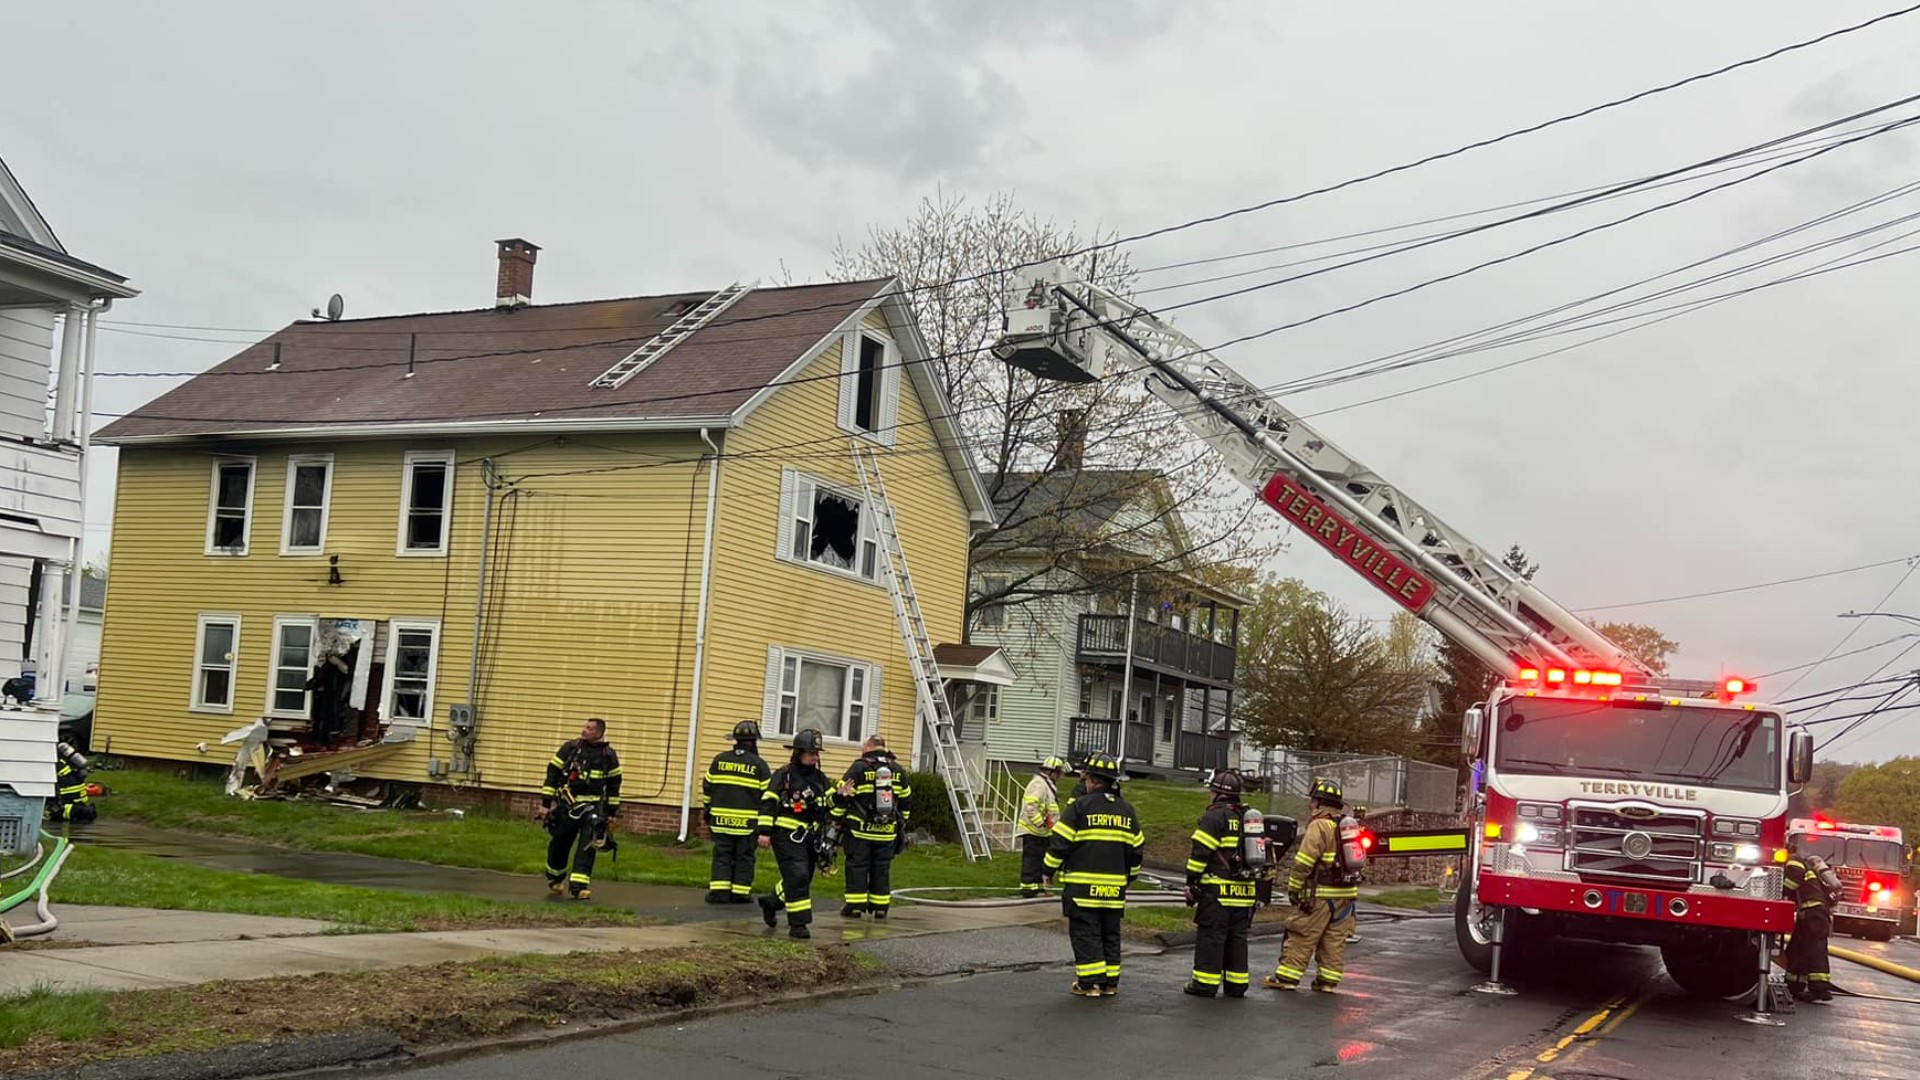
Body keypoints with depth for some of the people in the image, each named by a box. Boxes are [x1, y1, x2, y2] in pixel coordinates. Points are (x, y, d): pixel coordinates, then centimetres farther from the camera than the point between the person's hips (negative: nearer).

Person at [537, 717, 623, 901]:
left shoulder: (608, 755, 1)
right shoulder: (570, 748, -2)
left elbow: (614, 784, 10)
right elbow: (552, 774, 1)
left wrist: (612, 812, 10)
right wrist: (545, 803, -3)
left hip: (593, 807, 0)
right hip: (567, 804, 1)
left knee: (587, 846, -14)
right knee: (559, 845, 9)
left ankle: (579, 886, -16)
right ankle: (554, 879, 34)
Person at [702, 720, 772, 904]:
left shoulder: (720, 759, 4)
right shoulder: (759, 764, -5)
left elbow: (707, 787, 9)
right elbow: (768, 794, -3)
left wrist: (708, 812, 21)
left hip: (722, 819, 2)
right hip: (748, 820, -2)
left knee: (722, 854, 7)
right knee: (744, 857, 6)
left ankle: (719, 890, 0)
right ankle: (740, 892, 7)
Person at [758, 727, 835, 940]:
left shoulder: (820, 778, 12)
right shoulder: (783, 775, -7)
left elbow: (831, 803, 18)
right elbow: (768, 802, -9)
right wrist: (765, 831, -15)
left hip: (809, 837, 7)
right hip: (787, 835, -7)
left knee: (803, 879, 14)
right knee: (797, 876, -16)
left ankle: (771, 902, 38)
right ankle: (798, 924, -12)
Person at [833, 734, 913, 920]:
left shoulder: (859, 768, -6)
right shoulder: (899, 771, 9)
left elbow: (842, 798, -6)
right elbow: (906, 801, 17)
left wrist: (837, 820, 6)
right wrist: (901, 824, 27)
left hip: (861, 830, -4)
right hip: (887, 832, 4)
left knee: (857, 867, 4)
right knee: (882, 868, 10)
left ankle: (855, 906, 4)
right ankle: (880, 908, 13)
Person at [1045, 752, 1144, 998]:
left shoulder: (1080, 807, -9)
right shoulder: (1126, 811, 9)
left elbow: (1060, 842, -10)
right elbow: (1137, 848, 15)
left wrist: (1050, 869, 4)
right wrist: (1130, 877, 28)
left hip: (1083, 885, -5)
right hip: (1114, 887, 5)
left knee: (1085, 932, 0)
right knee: (1110, 933, 13)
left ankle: (1089, 982, -2)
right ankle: (1110, 982, 16)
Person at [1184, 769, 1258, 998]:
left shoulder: (1214, 817, -9)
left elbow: (1200, 853, -13)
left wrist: (1191, 883, -7)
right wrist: (1260, 882, 23)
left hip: (1217, 890, -7)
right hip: (1245, 892, 7)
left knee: (1211, 936, -2)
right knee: (1237, 938, 13)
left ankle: (1206, 983, -1)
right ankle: (1237, 984, 15)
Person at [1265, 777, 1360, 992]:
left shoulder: (1319, 826, -12)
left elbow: (1304, 861, -16)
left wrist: (1293, 888, -8)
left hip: (1321, 894, -7)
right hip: (1346, 894, 7)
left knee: (1302, 936, -2)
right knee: (1335, 939, 9)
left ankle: (1286, 977, 1)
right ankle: (1328, 980, 11)